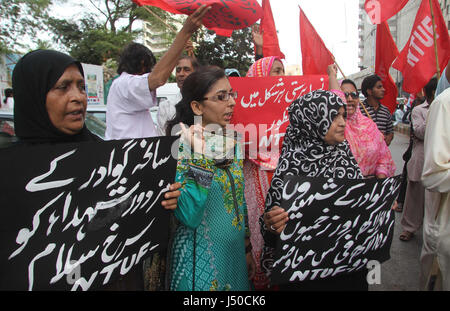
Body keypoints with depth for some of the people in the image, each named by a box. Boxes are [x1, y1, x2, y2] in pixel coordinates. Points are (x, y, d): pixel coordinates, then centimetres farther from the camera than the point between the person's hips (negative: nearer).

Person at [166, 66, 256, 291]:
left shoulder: (231, 143, 1)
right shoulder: (182, 147, -18)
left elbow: (239, 201, 9)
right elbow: (189, 217, -26)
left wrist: (248, 249, 12)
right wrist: (201, 158, -30)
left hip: (236, 253, 6)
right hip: (201, 258, -6)